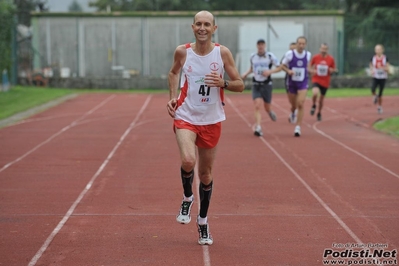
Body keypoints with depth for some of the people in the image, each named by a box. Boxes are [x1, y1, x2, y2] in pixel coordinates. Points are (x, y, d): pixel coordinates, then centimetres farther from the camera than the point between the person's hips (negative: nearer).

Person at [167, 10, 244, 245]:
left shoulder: (222, 53, -6)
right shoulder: (182, 51, -4)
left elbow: (240, 85, 0)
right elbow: (174, 72, 17)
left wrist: (223, 83, -21)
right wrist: (173, 96, 2)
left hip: (212, 120, 1)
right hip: (185, 117, -1)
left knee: (206, 173, 10)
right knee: (188, 161, -26)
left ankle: (203, 222, 29)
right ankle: (187, 197, 7)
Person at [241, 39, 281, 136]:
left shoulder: (270, 56, -5)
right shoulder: (252, 56, 4)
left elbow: (279, 67, -1)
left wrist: (270, 71, -17)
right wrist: (246, 74, 3)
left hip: (266, 84, -1)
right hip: (256, 85, 1)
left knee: (267, 108, 8)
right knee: (257, 107, -15)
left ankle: (270, 112, 46)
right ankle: (258, 128, -19)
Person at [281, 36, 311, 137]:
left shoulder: (308, 54, -1)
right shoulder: (289, 54, -9)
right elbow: (283, 66, 0)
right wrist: (288, 70, -17)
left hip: (303, 83, 0)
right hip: (292, 83, 0)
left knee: (300, 104, -16)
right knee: (293, 105, 13)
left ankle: (298, 127, -10)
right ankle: (292, 113, 52)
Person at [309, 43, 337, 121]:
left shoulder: (331, 59, -3)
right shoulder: (315, 57, -5)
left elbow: (334, 70, 7)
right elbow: (310, 67, 9)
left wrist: (332, 70, -16)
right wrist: (312, 71, -12)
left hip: (325, 82, 2)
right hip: (316, 80, -2)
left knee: (321, 99, 11)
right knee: (315, 93, -29)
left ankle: (319, 113, 34)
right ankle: (313, 106, 3)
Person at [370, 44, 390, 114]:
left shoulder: (385, 58, -6)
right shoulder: (373, 58, -2)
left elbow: (388, 69, -5)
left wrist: (383, 68, -25)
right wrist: (372, 71, -3)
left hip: (383, 77, 0)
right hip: (375, 77, 0)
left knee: (380, 94, 4)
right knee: (372, 89, -26)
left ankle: (380, 106, 23)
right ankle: (375, 96, 9)